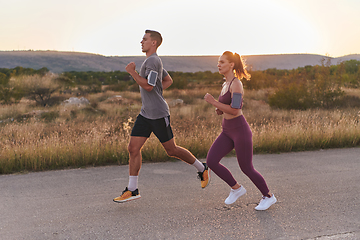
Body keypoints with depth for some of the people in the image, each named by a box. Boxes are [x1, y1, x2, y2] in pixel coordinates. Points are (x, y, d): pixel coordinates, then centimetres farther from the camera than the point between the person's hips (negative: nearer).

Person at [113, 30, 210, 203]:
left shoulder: (153, 60, -14)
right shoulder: (152, 61, 17)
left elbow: (148, 86, -25)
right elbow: (168, 80, 27)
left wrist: (132, 71, -14)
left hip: (158, 114, -9)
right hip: (145, 114, 9)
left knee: (171, 150, 2)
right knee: (133, 148, 1)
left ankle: (202, 169, 23)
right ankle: (132, 190, 5)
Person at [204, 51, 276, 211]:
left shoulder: (236, 84, -17)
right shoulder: (226, 84, 12)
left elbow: (235, 110, -25)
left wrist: (213, 102, -20)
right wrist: (220, 110, 7)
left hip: (240, 130, -8)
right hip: (227, 131, 8)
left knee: (246, 168, 3)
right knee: (211, 161, -5)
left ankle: (268, 196, 26)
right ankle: (236, 188, 13)